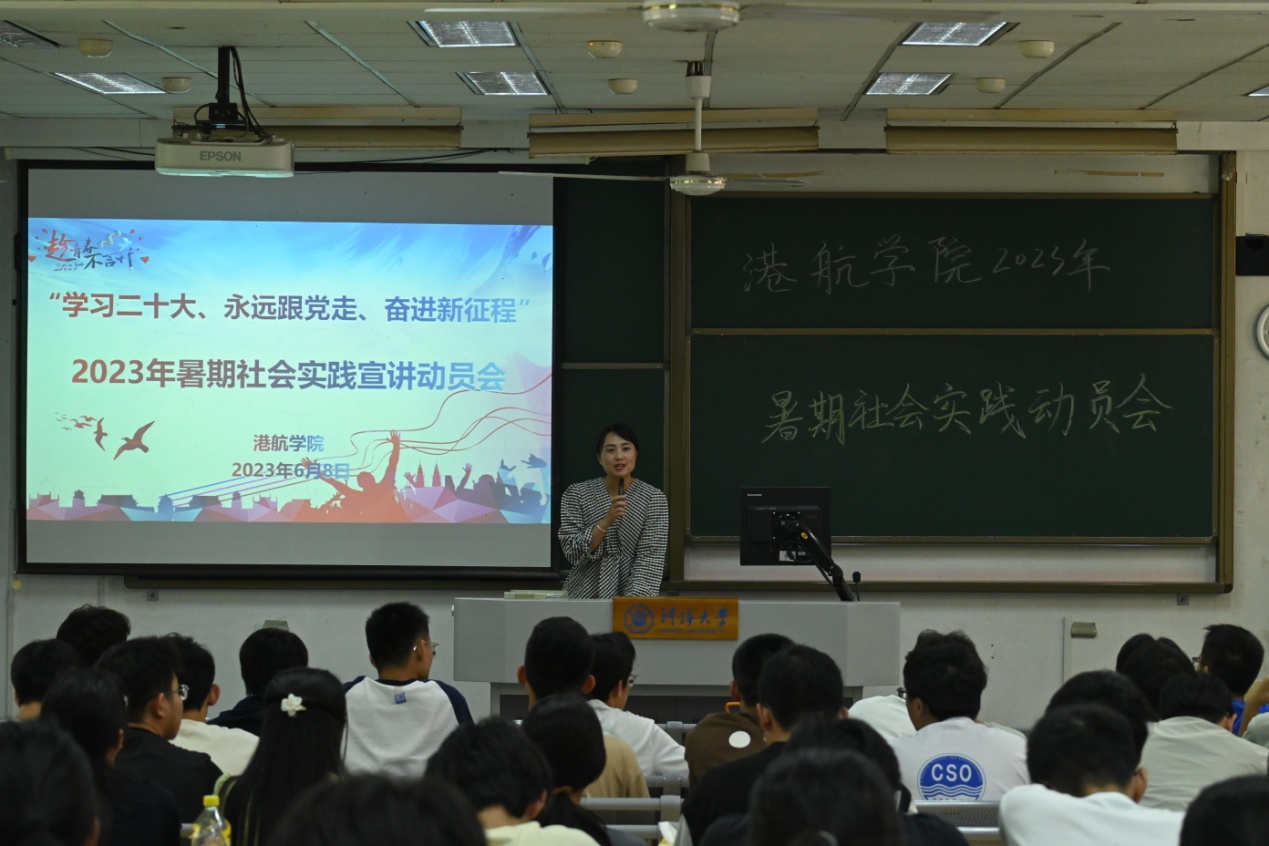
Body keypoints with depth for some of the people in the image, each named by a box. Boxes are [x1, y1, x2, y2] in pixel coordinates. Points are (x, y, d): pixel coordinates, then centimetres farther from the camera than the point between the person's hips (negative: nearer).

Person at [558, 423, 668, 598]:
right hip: (586, 599, 1)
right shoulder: (576, 494, -2)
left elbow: (650, 558, -12)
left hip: (632, 599, -1)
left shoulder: (653, 498, -4)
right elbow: (573, 553, -9)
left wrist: (633, 601, -24)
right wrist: (607, 520, -22)